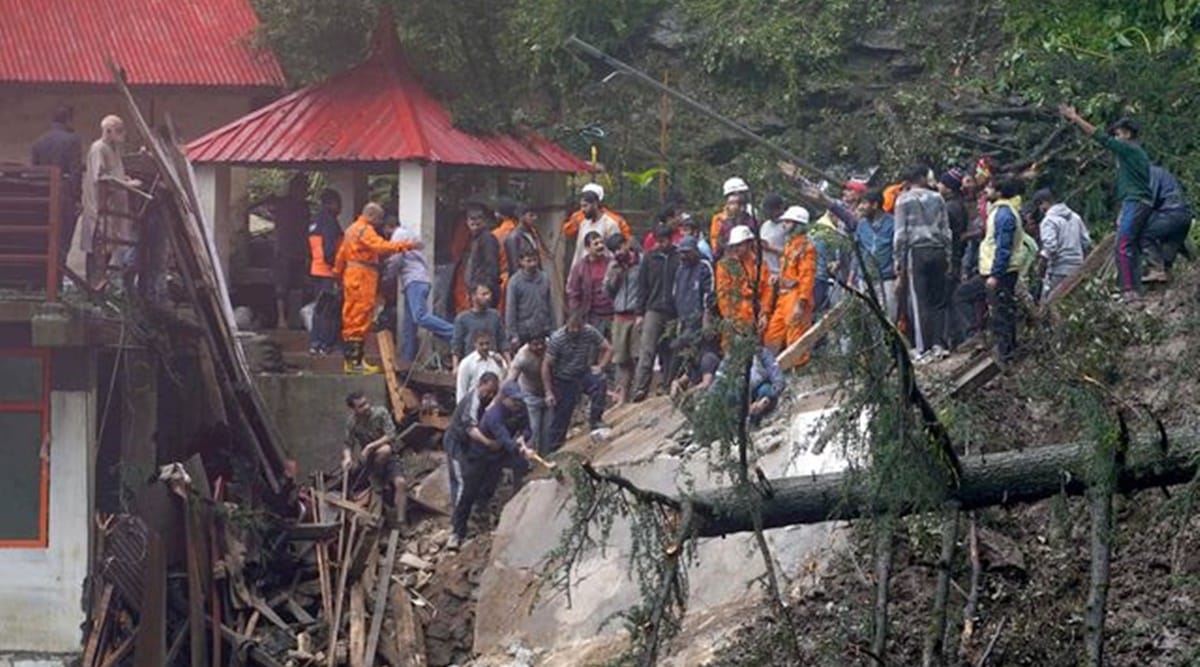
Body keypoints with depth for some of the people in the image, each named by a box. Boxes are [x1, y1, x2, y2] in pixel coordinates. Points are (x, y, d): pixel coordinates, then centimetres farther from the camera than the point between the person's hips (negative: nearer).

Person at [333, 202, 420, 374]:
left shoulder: (352, 229, 18)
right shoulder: (365, 230, -12)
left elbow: (342, 253, 23)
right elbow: (381, 246, -27)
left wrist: (338, 272, 30)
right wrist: (408, 246, -31)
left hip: (351, 275, 10)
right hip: (363, 276, -10)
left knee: (351, 319, 11)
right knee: (361, 319, -9)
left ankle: (350, 359, 15)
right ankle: (355, 362, -11)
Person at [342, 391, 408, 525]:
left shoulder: (380, 412, -13)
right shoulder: (352, 422, -6)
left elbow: (391, 435, -19)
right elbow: (348, 444, -3)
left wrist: (370, 446, -26)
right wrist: (347, 456, -25)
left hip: (391, 455, 0)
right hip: (369, 459, 0)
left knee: (400, 483, -25)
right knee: (384, 450, -35)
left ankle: (400, 522, -24)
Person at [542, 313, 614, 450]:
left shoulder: (590, 332, -12)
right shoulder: (557, 339, -18)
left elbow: (608, 349, -1)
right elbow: (546, 365, -13)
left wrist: (600, 366, -19)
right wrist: (548, 393, -15)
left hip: (583, 374, 2)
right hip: (563, 381, -2)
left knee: (600, 381, -30)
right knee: (559, 420, -1)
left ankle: (595, 420, -15)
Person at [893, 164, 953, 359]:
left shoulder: (904, 200, 2)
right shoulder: (937, 198, 11)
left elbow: (900, 234, -2)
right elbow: (946, 231, 10)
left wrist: (898, 262, 1)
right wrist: (947, 257, 15)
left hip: (917, 251, -3)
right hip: (938, 251, 3)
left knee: (918, 301, -3)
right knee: (938, 299, 7)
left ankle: (923, 347, -6)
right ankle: (939, 343, 2)